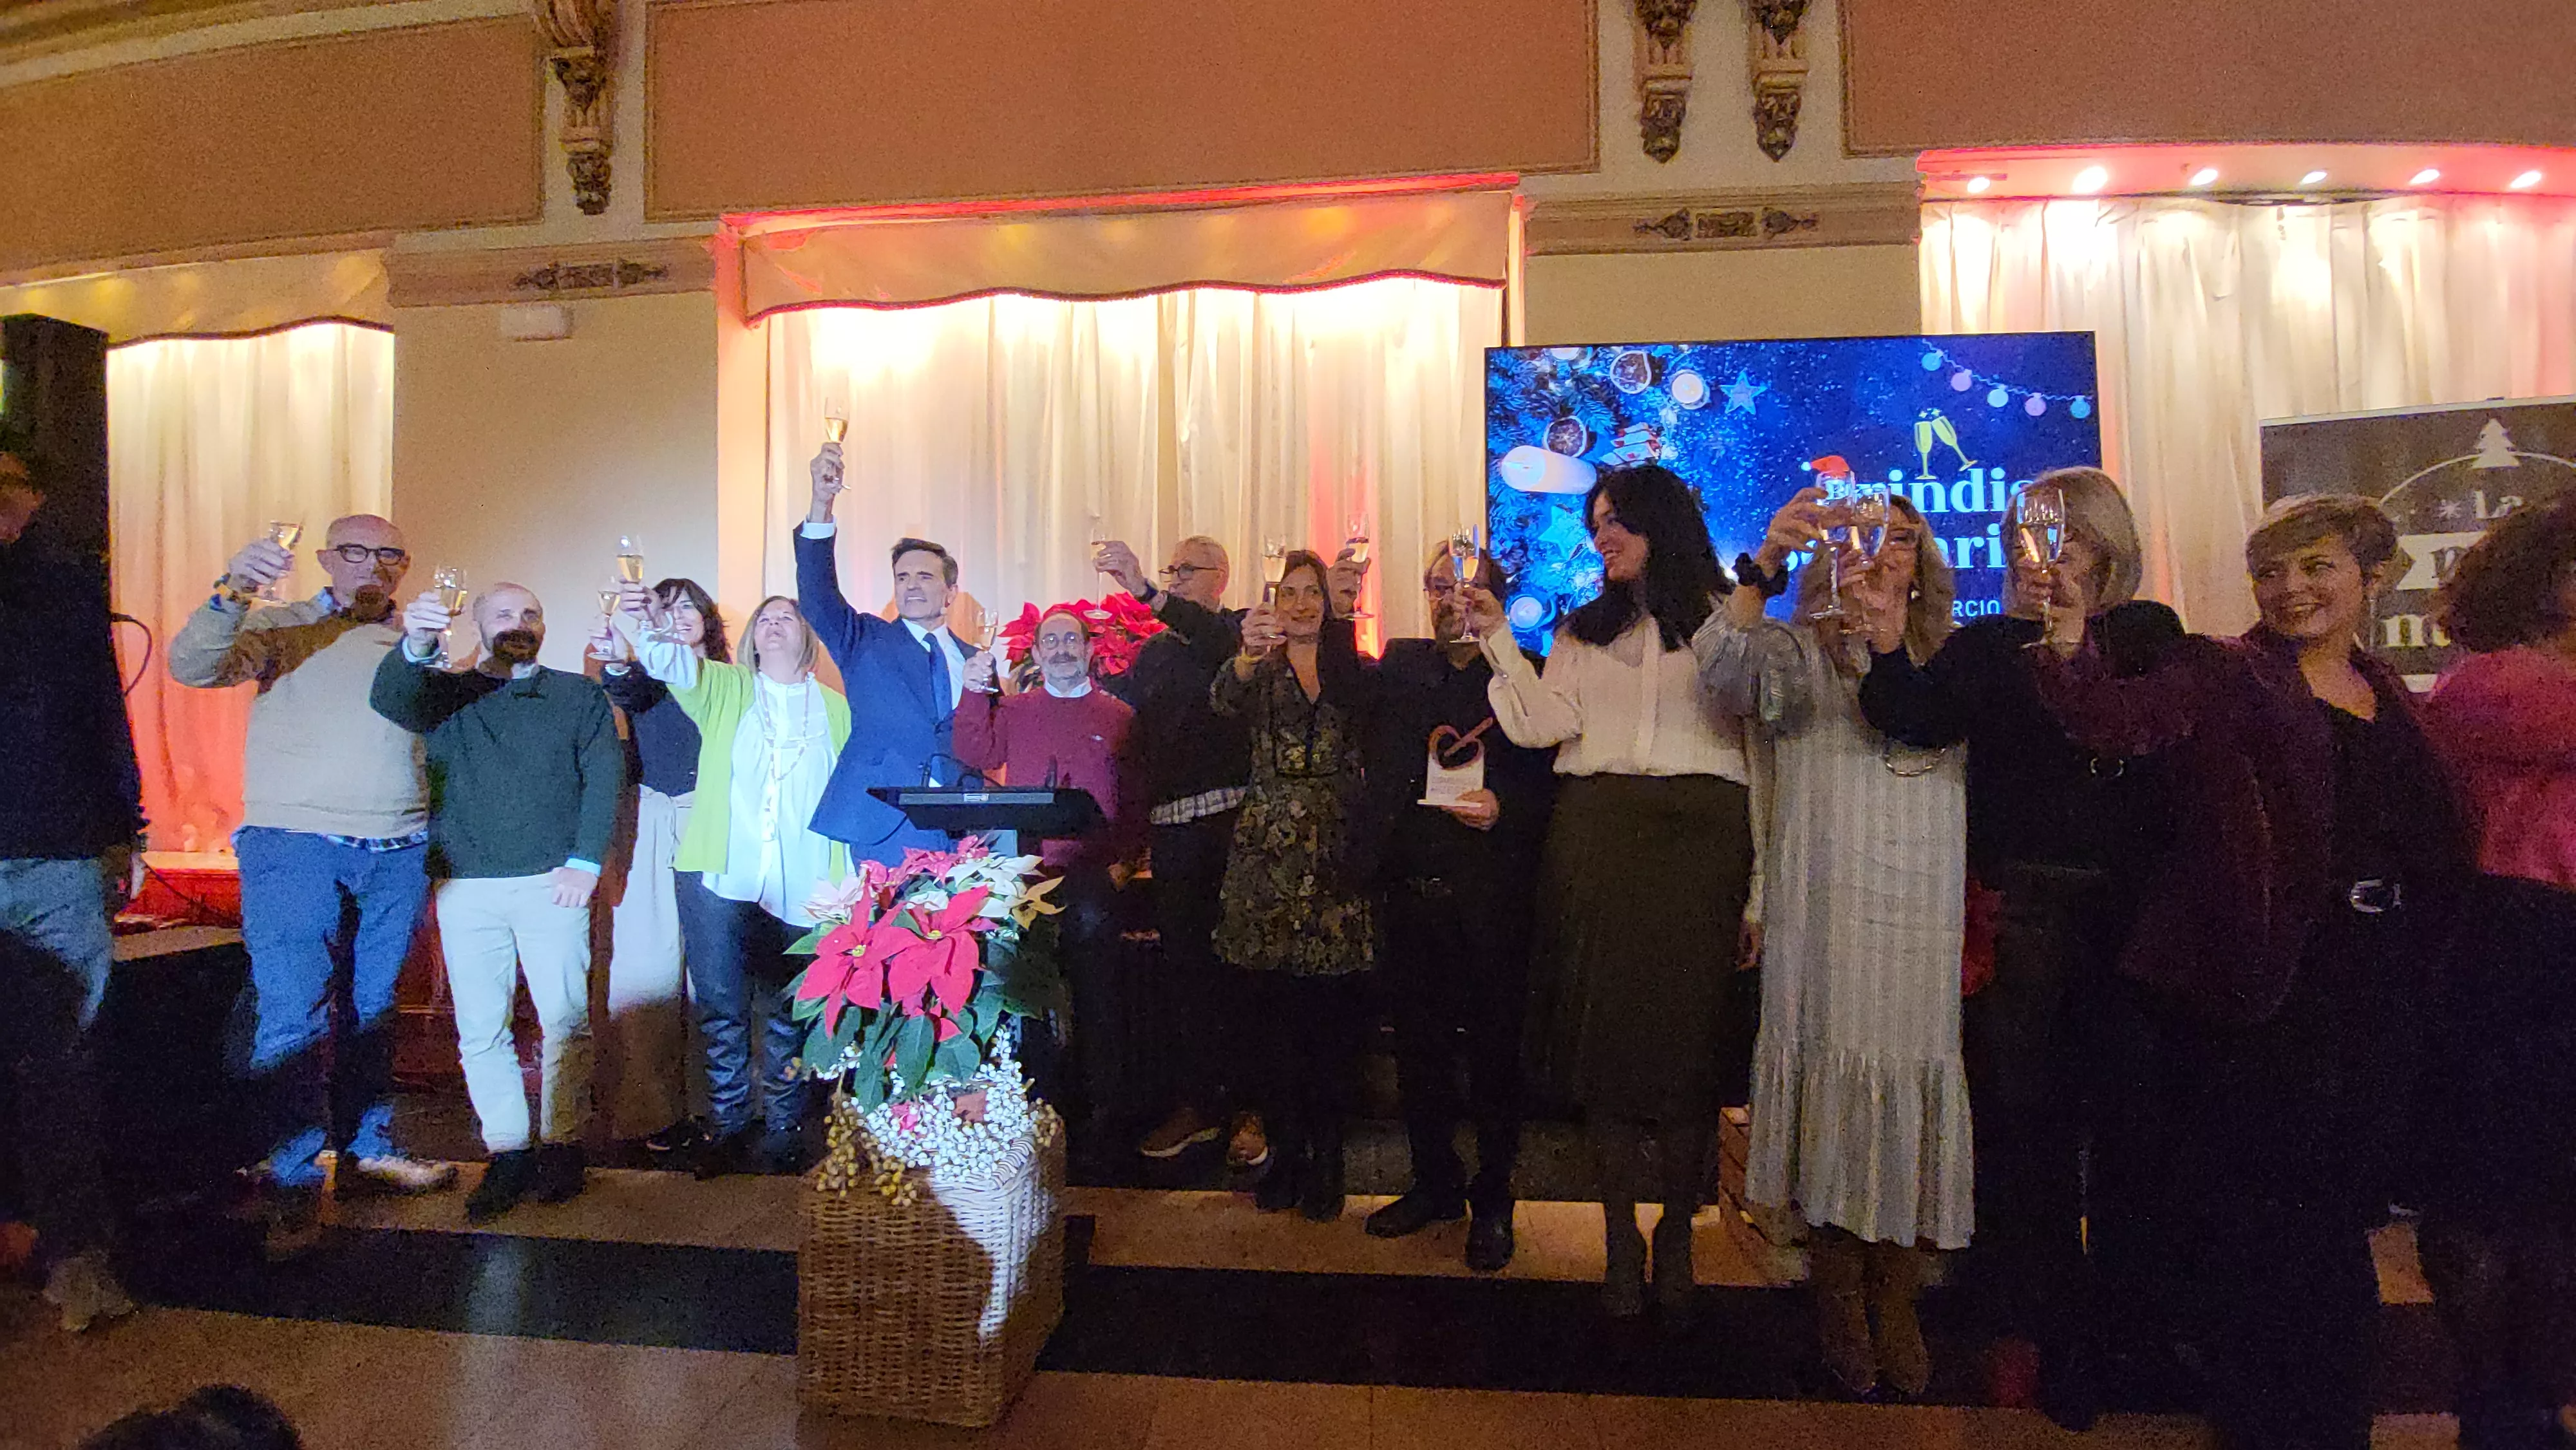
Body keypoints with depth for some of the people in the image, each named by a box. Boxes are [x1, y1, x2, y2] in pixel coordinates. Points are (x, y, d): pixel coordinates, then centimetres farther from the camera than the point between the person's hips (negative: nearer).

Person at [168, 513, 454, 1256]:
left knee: (371, 1012, 13)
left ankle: (368, 1151, 25)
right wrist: (233, 591, -26)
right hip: (295, 846, -4)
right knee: (293, 1018, -6)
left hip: (397, 857, 4)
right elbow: (193, 666, -12)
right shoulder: (283, 628, 4)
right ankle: (295, 1185, 2)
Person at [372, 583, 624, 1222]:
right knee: (480, 1030, 3)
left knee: (565, 1019, -2)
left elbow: (606, 776, 2)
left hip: (550, 883, -1)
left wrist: (585, 862, -8)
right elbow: (388, 701, -9)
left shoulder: (579, 696, 10)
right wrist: (415, 646, -31)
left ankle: (562, 1145, 10)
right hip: (466, 888, 2)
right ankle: (509, 1153, 11)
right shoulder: (445, 693, 12)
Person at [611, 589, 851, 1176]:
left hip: (803, 892, 0)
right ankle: (728, 1124, 19)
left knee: (789, 1017, 7)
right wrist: (644, 632, -31)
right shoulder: (725, 688, 11)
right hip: (726, 881, 0)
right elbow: (674, 662, -9)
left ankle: (782, 1132, 20)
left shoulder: (837, 709, 10)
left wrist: (847, 883, -2)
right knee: (721, 1008, 2)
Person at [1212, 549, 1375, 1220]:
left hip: (1337, 849, 0)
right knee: (1265, 1003, 1)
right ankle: (1285, 1146, 16)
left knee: (1333, 1004, -1)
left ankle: (1327, 1156, 12)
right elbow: (1223, 701, -15)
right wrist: (1249, 655, -35)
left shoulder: (1359, 672, 10)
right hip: (1266, 849, 0)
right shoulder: (1262, 672, 8)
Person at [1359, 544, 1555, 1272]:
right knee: (1419, 1043, 12)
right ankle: (1435, 1183, 30)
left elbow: (1555, 781, -2)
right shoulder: (1400, 665, 12)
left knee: (1493, 1047, 5)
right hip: (1413, 885, 3)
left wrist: (1505, 809, -17)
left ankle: (1492, 1200, 23)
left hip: (1492, 891, -3)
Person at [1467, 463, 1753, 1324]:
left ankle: (1675, 1239, 15)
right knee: (1606, 1026, 1)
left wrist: (1760, 884, -6)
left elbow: (1765, 743, 2)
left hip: (1702, 834, -2)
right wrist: (1499, 639, -4)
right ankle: (1621, 1241, 14)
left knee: (1690, 1031, -2)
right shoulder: (1584, 630, 19)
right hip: (1598, 834, 3)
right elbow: (1543, 725, 4)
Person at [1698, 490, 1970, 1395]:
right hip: (1828, 910, -2)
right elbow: (1722, 667, -13)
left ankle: (1896, 1308, 17)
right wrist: (1765, 561, -24)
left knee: (1913, 1072, 3)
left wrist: (1894, 649, -15)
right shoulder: (1798, 651, 8)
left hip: (1926, 912, 3)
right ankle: (1839, 1304, 14)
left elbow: (1939, 739, -1)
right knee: (1834, 1077, 0)